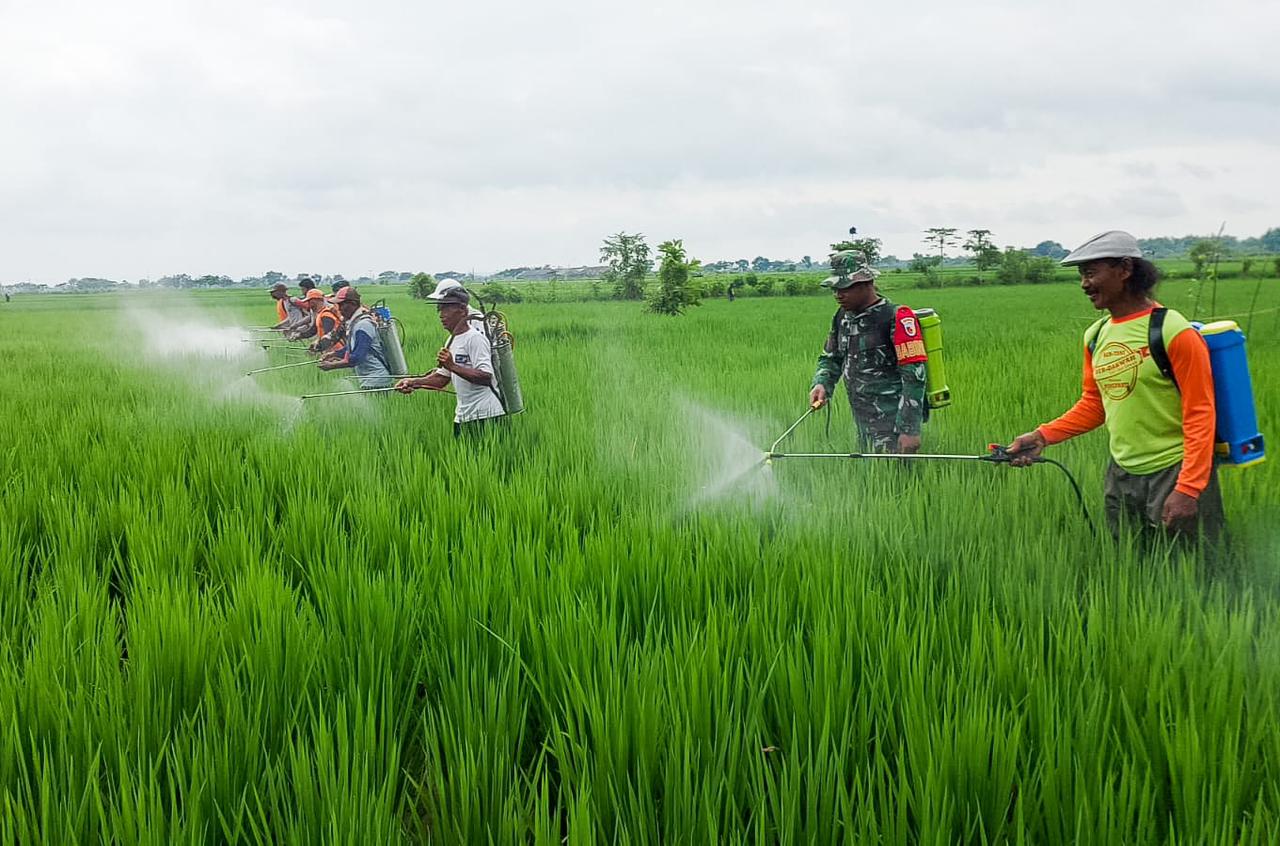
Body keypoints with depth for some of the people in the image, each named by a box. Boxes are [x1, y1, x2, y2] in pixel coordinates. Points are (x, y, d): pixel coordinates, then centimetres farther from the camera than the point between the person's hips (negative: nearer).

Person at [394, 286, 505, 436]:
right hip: (462, 417, 9)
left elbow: (486, 377, -24)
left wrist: (452, 366, -29)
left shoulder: (475, 338, -14)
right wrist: (413, 382, 3)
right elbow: (441, 378, 19)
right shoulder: (452, 341, 16)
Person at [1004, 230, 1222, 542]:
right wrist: (1043, 436, -1)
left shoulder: (1173, 332, -15)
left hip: (1174, 472, -6)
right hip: (1121, 476, 6)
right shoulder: (1095, 336, 6)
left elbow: (1200, 414, -15)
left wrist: (1187, 490, -22)